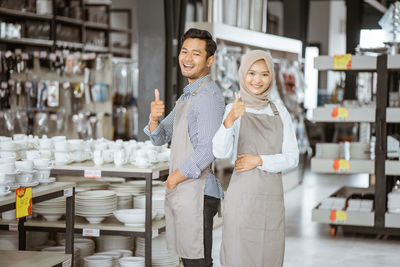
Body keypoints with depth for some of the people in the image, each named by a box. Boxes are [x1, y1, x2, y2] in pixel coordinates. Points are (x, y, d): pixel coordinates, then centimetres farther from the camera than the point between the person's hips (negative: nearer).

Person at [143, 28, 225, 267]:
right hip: (180, 193, 10)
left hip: (198, 192, -9)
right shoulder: (187, 95, 18)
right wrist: (154, 118, -5)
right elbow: (160, 138, 17)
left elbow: (207, 150, -21)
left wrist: (175, 178, -11)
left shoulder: (209, 95, -13)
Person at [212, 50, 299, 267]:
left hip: (273, 199, 4)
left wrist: (259, 161, -11)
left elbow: (292, 157, 5)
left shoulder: (279, 112, 9)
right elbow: (220, 152, -17)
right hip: (242, 197, -4)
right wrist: (229, 120, -34)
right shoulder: (233, 111, -1)